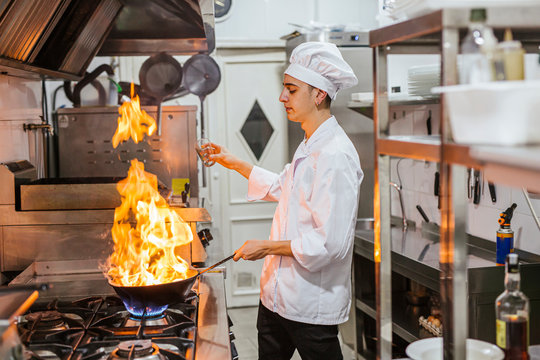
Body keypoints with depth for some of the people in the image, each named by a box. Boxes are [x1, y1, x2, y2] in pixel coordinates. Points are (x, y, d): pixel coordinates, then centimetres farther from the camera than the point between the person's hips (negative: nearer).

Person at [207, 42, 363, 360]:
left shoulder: (335, 157, -23)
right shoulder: (309, 147, 9)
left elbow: (331, 244, -27)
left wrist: (268, 247, -18)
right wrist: (235, 164, 24)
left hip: (312, 305, -9)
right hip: (278, 292, 9)